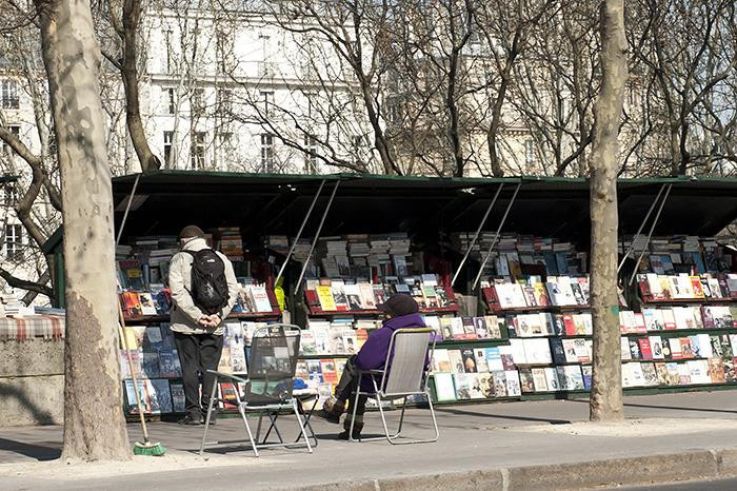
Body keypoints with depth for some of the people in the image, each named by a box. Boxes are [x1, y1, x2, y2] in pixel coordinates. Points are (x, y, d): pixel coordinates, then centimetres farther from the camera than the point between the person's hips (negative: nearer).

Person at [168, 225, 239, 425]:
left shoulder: (179, 259, -2)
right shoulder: (221, 259, 7)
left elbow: (178, 292, -13)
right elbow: (233, 290, -1)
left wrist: (197, 315, -13)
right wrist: (219, 314, -6)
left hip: (186, 325, -2)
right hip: (214, 326, 3)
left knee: (189, 367, 3)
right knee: (210, 368, 8)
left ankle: (193, 412, 0)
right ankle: (208, 412, 6)